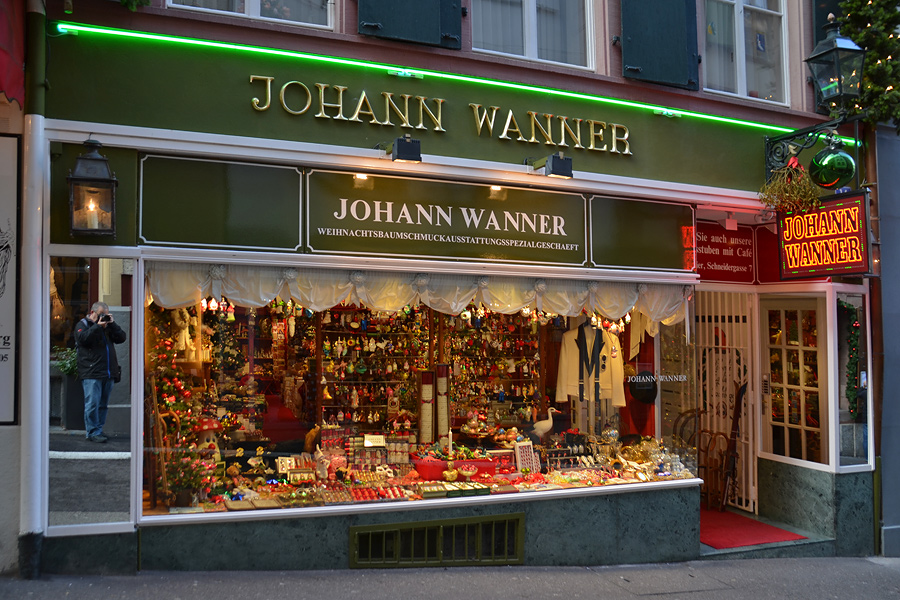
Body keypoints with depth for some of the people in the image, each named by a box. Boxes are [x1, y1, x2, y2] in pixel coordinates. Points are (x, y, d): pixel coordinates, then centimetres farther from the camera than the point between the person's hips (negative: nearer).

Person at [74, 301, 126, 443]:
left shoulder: (108, 326, 19)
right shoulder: (82, 324, 4)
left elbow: (121, 338, 9)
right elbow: (83, 338, -15)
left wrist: (112, 324, -1)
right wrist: (97, 326, -15)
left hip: (108, 373, 6)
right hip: (91, 373, -6)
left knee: (103, 404, 9)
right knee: (92, 403, -8)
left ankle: (99, 429, 17)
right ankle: (92, 432, -3)